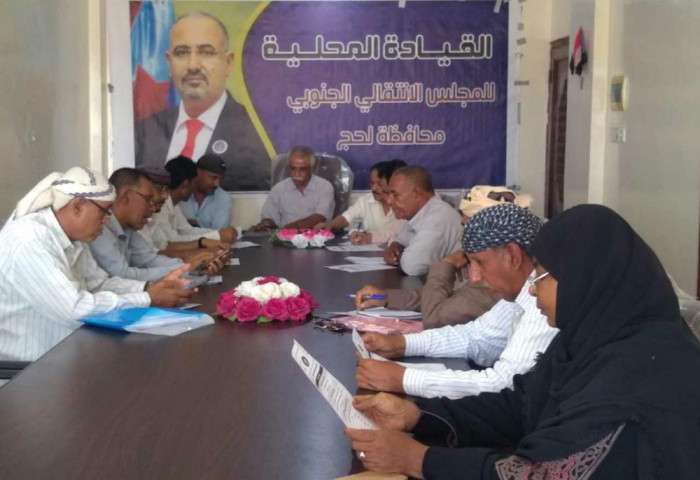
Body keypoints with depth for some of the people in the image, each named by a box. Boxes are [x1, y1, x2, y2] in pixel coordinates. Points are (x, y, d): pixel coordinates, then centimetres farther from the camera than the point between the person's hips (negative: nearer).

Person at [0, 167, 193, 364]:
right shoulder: (28, 241, -25)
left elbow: (99, 284, 8)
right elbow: (75, 309, -29)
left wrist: (150, 288, -8)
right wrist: (150, 299, -22)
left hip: (63, 352, 8)